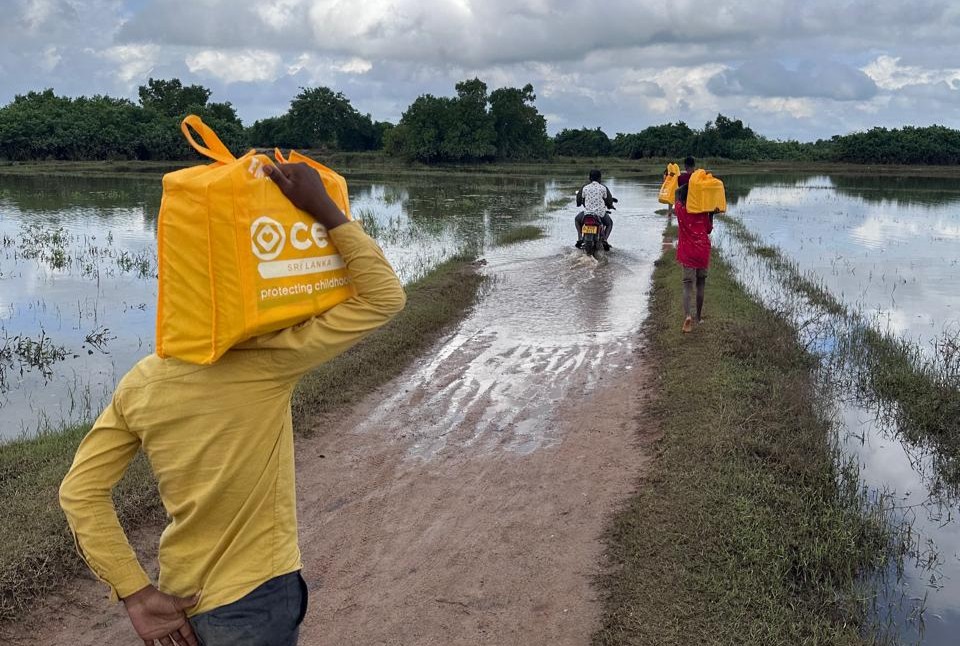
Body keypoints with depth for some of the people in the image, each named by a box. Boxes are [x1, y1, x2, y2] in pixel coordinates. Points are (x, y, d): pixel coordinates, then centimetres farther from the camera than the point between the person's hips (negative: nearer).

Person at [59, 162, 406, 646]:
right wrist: (323, 209, -18)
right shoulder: (269, 362, -21)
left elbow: (80, 492, -4)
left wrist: (135, 593, -4)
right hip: (253, 602, -5)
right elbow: (384, 297, -19)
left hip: (181, 600, 5)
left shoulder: (139, 384, -4)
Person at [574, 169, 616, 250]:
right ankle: (605, 240, 3)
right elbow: (609, 200, -1)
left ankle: (580, 238, 12)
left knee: (577, 220, 31)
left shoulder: (584, 187, -4)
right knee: (609, 223, 29)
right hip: (601, 213, 0)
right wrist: (610, 205, 23)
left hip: (587, 212, 0)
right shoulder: (603, 188, -5)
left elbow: (579, 202, 3)